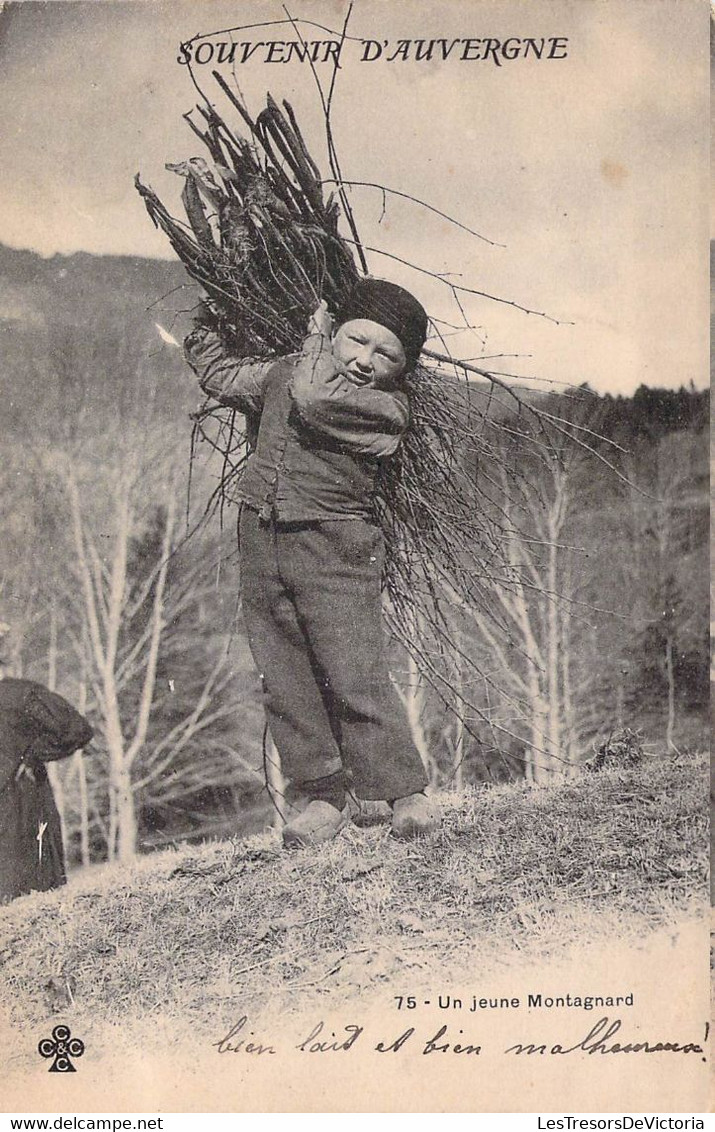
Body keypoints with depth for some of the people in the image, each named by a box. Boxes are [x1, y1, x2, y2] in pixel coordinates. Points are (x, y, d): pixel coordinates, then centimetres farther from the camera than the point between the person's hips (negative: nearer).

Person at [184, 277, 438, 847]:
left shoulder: (387, 407, -8)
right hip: (262, 542, 6)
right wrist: (204, 324, 24)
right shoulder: (284, 373, 11)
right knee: (285, 679, 5)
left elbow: (313, 398, -22)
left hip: (335, 547, -5)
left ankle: (406, 792, 5)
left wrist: (316, 338, -5)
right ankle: (326, 794, 14)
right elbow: (220, 374, 29)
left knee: (355, 675, -9)